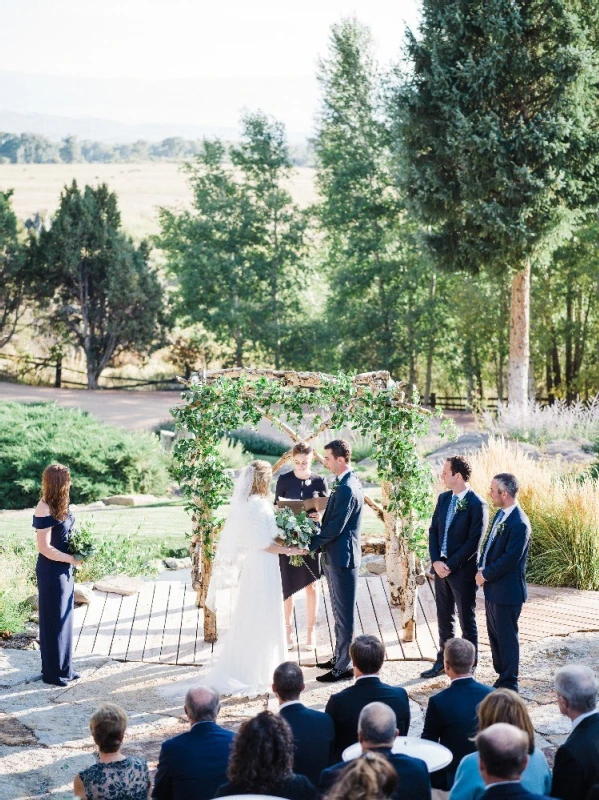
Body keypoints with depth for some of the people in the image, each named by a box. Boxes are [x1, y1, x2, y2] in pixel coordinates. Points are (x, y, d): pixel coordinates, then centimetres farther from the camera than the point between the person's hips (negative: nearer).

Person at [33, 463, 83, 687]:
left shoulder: (59, 505, 4)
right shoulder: (45, 510, -22)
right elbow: (45, 548, -22)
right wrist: (73, 559, -16)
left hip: (64, 569, 9)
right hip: (52, 572, -9)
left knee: (63, 619, 17)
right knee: (54, 621, 3)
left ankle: (63, 667, 28)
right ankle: (52, 672, 15)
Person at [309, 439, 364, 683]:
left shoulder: (347, 489, -22)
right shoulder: (347, 483, 11)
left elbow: (335, 527, -23)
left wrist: (309, 545, -14)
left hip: (342, 556, -10)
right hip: (336, 556, 10)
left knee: (344, 614, -2)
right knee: (340, 611, 19)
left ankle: (343, 667, 5)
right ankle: (339, 657, 31)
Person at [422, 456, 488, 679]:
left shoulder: (477, 505, -16)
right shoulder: (443, 498, 7)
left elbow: (473, 542, -18)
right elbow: (433, 531, 8)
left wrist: (450, 565, -17)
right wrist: (436, 561, -5)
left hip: (462, 570, -7)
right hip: (441, 567, 7)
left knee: (467, 620, 5)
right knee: (444, 618, 16)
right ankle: (443, 661, 29)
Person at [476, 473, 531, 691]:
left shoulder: (519, 523, -22)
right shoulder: (501, 514, 8)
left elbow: (510, 559, -23)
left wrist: (486, 574, -14)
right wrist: (482, 569, 2)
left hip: (507, 591, -9)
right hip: (492, 587, 9)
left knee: (506, 637, 2)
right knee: (494, 635, 17)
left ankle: (509, 684, 14)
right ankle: (502, 675, 30)